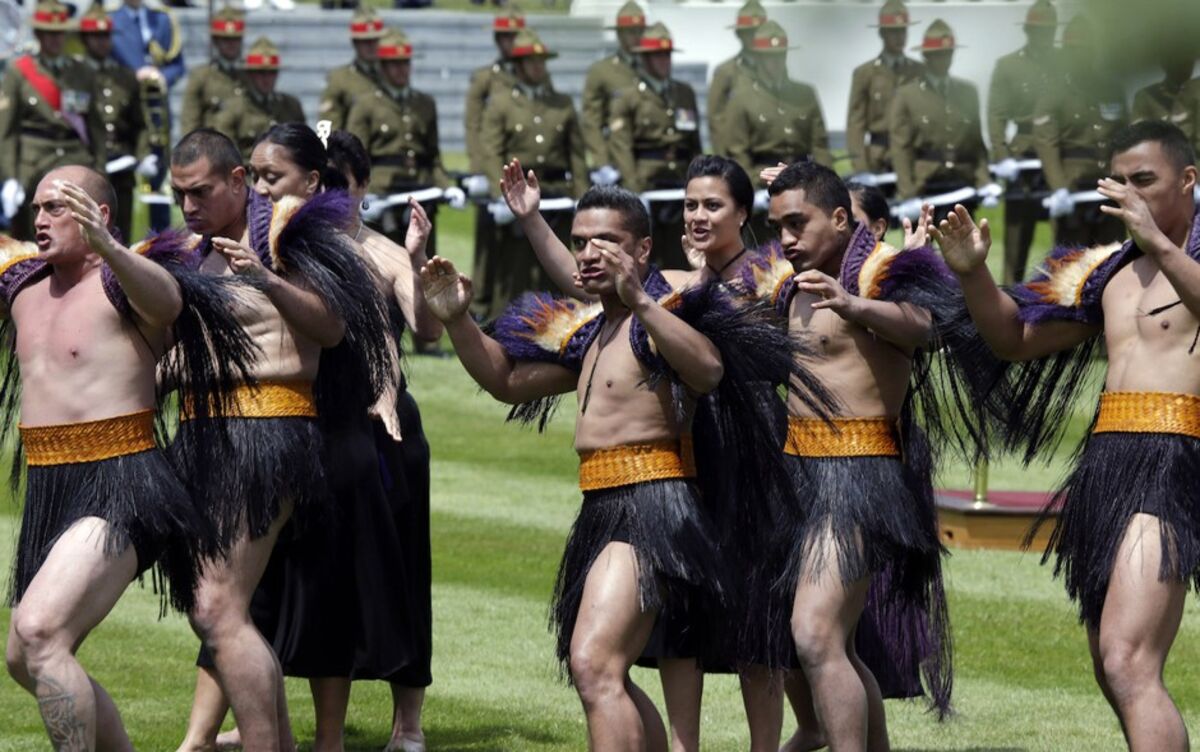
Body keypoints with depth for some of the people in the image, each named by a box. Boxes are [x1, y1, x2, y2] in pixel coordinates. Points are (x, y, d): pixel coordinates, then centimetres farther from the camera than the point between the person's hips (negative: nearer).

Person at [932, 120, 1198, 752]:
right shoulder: (1111, 272, 21)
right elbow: (1014, 338, 25)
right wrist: (972, 272, 8)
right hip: (1106, 471, 9)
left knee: (1129, 666, -24)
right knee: (1115, 675, 14)